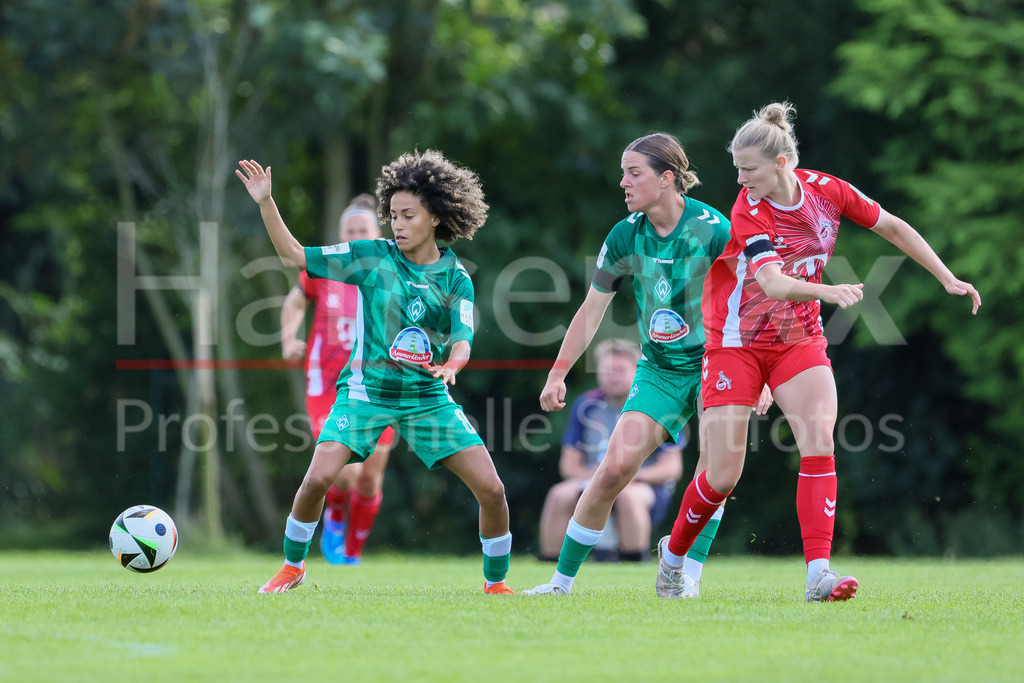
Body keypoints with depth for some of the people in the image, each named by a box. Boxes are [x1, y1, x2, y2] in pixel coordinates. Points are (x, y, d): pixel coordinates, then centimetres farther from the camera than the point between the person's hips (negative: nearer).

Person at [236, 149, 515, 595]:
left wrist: (451, 364, -33)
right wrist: (265, 203, -11)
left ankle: (496, 582, 13)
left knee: (491, 488, -8)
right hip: (366, 389, -1)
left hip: (427, 397, 1)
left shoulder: (456, 279, 0)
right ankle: (292, 566, 6)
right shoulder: (373, 257, -2)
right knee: (318, 478, -20)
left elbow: (461, 341, -10)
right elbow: (294, 256, 0)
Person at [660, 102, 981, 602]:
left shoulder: (825, 190, -10)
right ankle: (674, 552, 25)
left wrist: (947, 279, 4)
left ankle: (818, 574, -24)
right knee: (723, 476, -4)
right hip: (737, 343, -3)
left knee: (819, 440, -20)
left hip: (799, 340, 3)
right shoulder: (747, 213, -23)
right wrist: (827, 292, -55)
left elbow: (893, 228, 5)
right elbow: (773, 283, -37)